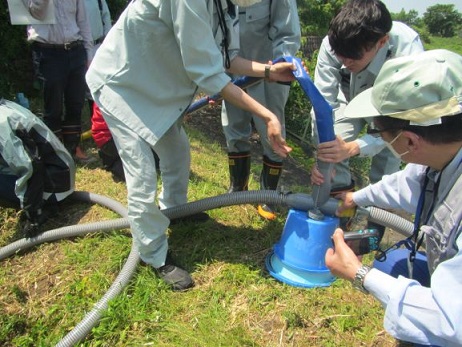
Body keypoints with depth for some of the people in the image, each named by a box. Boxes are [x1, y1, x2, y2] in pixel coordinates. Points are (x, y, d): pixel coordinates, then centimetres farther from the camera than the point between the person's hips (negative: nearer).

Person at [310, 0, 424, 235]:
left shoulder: (408, 50, -41)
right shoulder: (332, 44, -35)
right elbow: (324, 101, -30)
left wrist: (351, 148, -56)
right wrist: (322, 155, -41)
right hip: (351, 98, 2)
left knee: (386, 161, -13)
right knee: (330, 140, -18)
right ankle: (340, 193, 6)